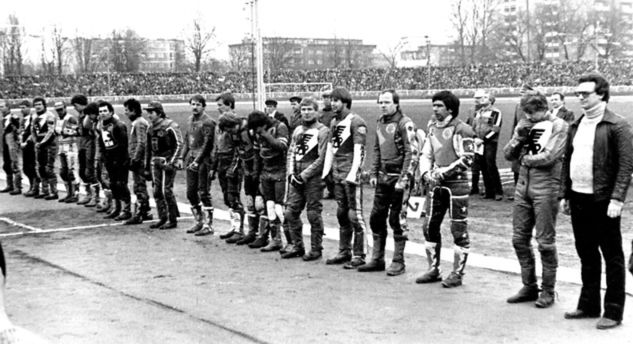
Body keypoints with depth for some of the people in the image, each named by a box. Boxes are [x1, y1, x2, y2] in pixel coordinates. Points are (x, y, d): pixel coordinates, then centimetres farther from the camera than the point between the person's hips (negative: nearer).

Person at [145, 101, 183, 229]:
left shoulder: (170, 126, -12)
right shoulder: (151, 128, 12)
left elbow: (179, 145, -13)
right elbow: (149, 148, 19)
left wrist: (171, 162, -19)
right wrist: (147, 167, 19)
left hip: (167, 162, -8)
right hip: (156, 163, 8)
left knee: (166, 191, -8)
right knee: (157, 192, 8)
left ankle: (173, 220, 1)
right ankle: (162, 219, 18)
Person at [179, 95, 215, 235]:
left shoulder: (207, 122, -9)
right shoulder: (190, 120, 15)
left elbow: (207, 144, -14)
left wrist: (197, 161, -18)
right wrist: (182, 157, 11)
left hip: (202, 161, -8)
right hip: (190, 160, 8)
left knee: (203, 193, -6)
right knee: (191, 193, 10)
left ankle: (208, 225, 0)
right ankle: (198, 222, 23)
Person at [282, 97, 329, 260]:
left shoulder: (322, 131, -6)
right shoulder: (297, 130, 15)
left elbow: (322, 158, -12)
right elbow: (291, 153, 16)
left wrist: (304, 175, -13)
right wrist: (291, 173, 1)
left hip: (313, 178, -7)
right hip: (296, 178, 7)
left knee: (313, 214, -2)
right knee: (291, 212, 7)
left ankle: (316, 249, 10)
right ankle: (297, 247, 19)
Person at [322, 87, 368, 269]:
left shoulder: (356, 122, -8)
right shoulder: (334, 122, 16)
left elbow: (358, 150, -15)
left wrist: (352, 173, -22)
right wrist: (325, 172, 14)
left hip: (351, 174, -8)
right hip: (337, 173, 8)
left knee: (355, 214, -5)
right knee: (341, 213, 13)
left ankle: (359, 256, 0)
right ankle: (344, 252, 22)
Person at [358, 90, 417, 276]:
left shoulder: (404, 123, -11)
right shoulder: (380, 123, 12)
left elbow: (412, 153, -15)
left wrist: (404, 179, -19)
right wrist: (373, 173, 13)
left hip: (398, 178, -7)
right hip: (383, 177, 8)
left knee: (397, 220, -2)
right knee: (376, 218, 9)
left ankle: (398, 262, 9)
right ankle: (377, 260, 20)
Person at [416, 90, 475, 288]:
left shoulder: (461, 130, -9)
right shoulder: (433, 128, 12)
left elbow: (467, 159, -14)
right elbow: (426, 154, 15)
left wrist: (443, 172, -16)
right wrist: (426, 173, -4)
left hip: (456, 183, -7)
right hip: (436, 184, 7)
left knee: (459, 229, 0)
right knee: (429, 226, 10)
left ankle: (457, 274, 9)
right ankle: (434, 270, 22)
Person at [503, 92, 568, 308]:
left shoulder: (559, 126, -6)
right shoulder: (524, 126, 13)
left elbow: (549, 157, -15)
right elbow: (508, 154, 10)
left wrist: (525, 159, -1)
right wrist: (518, 138, -7)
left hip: (545, 188, -6)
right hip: (523, 185, 6)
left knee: (545, 242, 0)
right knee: (519, 239, 9)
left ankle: (547, 291, 12)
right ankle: (529, 287, 22)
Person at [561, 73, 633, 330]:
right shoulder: (576, 125, 12)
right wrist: (565, 194, 12)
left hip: (603, 201, -7)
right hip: (578, 199, 7)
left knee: (612, 256, 3)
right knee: (586, 254, 15)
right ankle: (589, 305, 27)